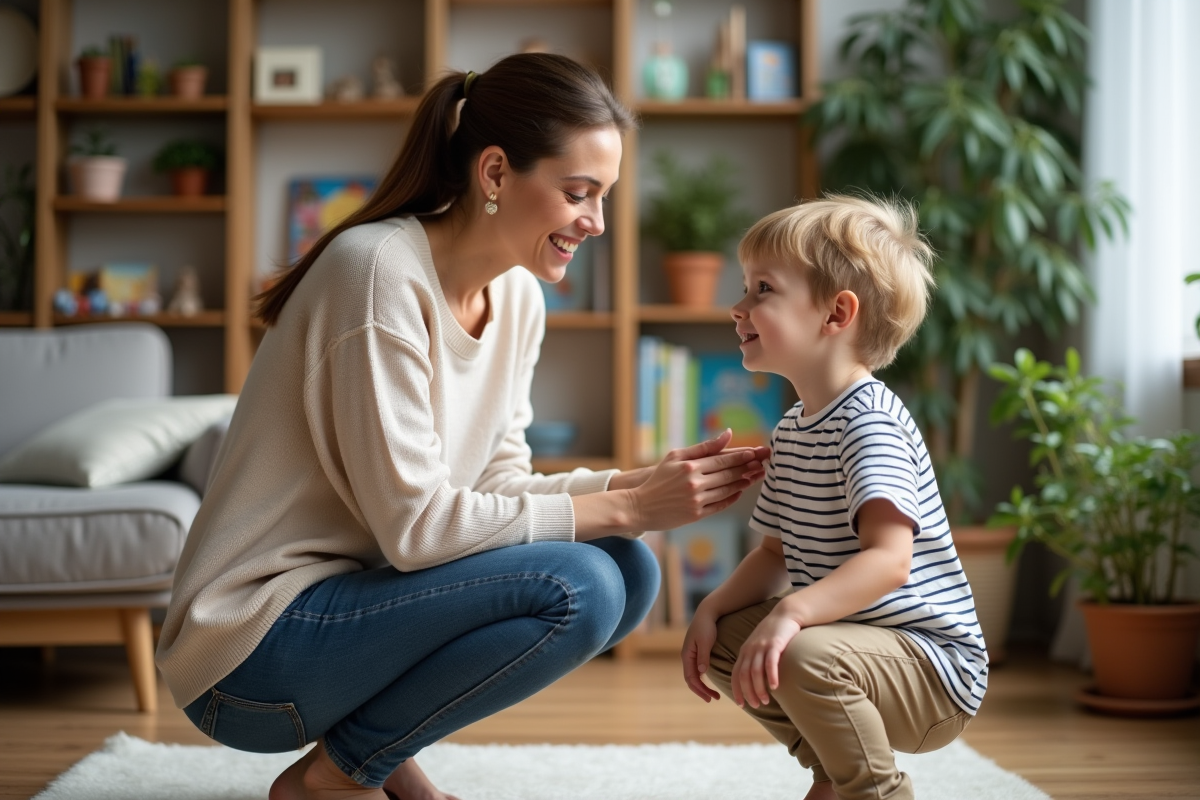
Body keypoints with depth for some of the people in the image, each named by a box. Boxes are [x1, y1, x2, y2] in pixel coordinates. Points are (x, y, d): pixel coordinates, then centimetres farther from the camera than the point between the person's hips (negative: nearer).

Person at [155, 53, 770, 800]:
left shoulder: (516, 296, 5)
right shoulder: (379, 271, -21)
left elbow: (497, 488, 4)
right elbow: (414, 526, -23)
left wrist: (645, 484, -11)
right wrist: (625, 507, -20)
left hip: (353, 595, 8)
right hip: (253, 653, -8)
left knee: (629, 572, -4)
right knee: (577, 589, -24)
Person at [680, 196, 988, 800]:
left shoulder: (869, 421, -20)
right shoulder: (792, 431, 10)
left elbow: (888, 559, -32)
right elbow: (780, 554, 15)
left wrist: (791, 613, -43)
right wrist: (714, 608, -2)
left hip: (936, 663, -10)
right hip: (850, 638, 10)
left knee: (803, 657, -34)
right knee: (719, 643, 7)